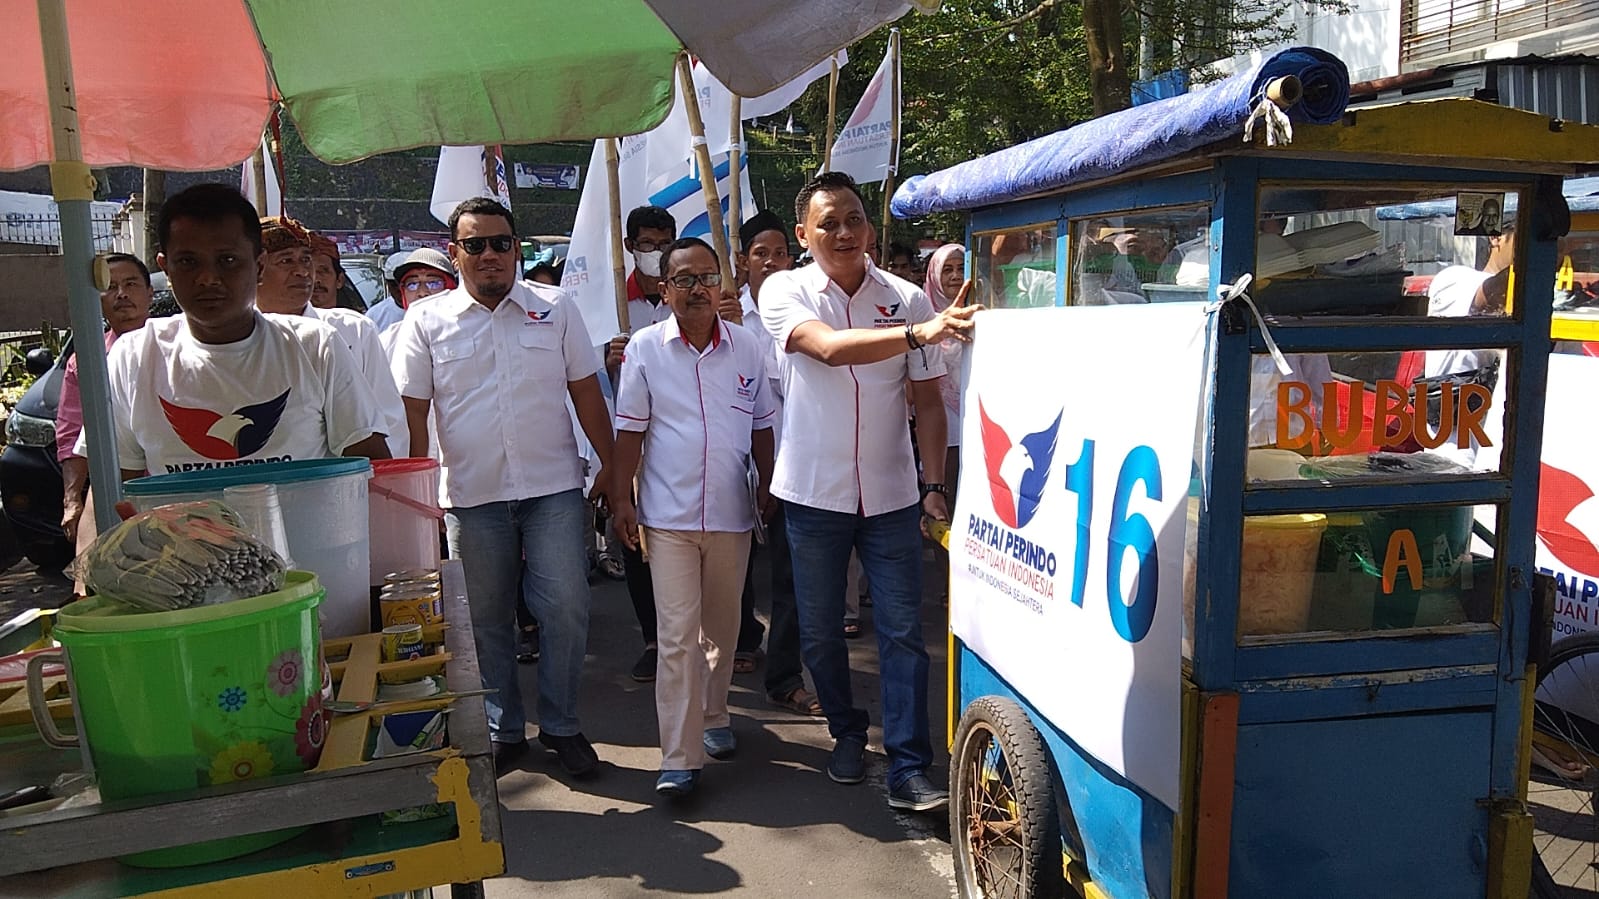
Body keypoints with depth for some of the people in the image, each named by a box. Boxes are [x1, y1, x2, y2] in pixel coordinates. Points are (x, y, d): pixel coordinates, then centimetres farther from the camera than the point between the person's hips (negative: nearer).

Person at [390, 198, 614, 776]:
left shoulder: (555, 309, 5)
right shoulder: (426, 322, 3)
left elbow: (587, 393, 6)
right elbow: (412, 414, 3)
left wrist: (611, 467, 3)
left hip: (553, 488, 0)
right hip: (471, 494, 1)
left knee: (565, 608, -1)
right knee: (485, 618, 10)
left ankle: (561, 727, 16)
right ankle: (503, 730, 25)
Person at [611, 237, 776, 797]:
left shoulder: (745, 347, 3)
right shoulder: (645, 348, -3)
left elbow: (761, 426, 11)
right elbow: (630, 430, 0)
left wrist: (767, 489, 8)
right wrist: (622, 499, -2)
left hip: (732, 514, 3)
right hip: (669, 515, -3)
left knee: (722, 627, 16)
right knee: (677, 635, -5)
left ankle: (713, 716, 37)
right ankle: (680, 758, 0)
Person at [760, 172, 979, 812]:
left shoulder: (908, 300, 0)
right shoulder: (784, 291, -6)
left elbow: (927, 401, 3)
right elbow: (829, 348, -26)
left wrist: (934, 484, -4)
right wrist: (917, 334, -40)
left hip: (891, 495, 1)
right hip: (813, 493, 0)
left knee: (902, 632, -1)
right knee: (820, 631, 12)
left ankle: (908, 770, 7)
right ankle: (846, 732, 34)